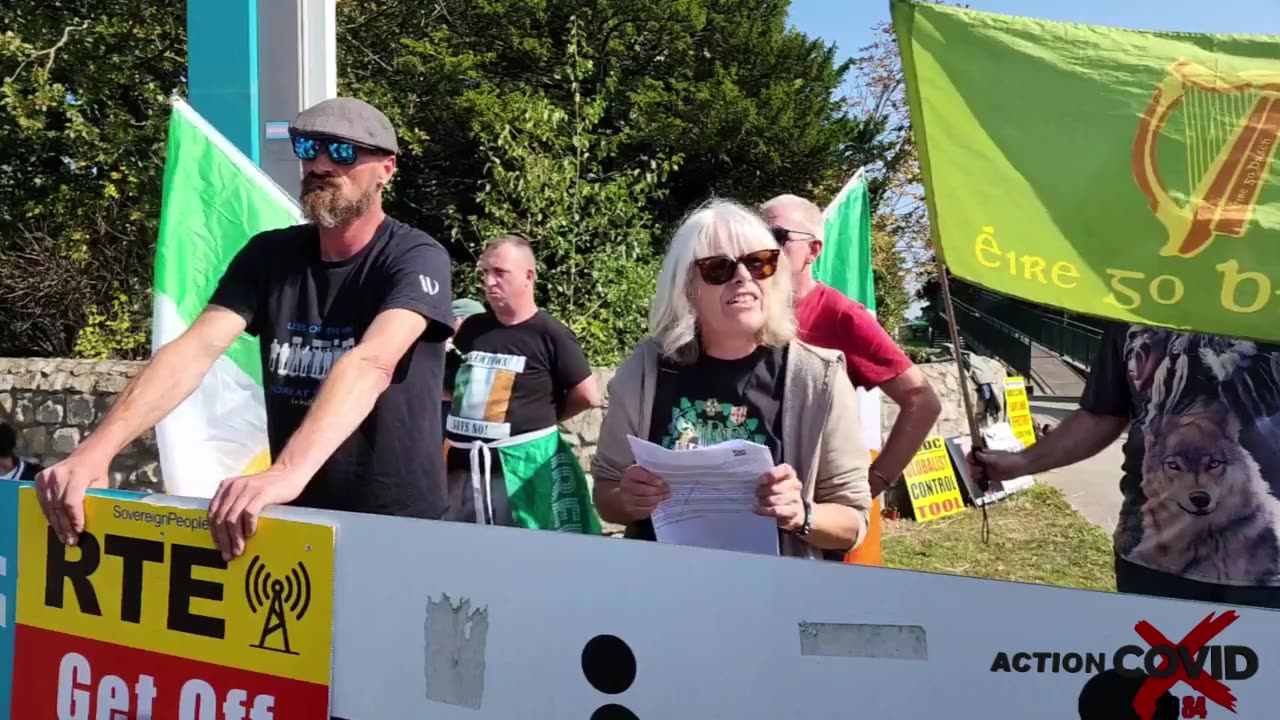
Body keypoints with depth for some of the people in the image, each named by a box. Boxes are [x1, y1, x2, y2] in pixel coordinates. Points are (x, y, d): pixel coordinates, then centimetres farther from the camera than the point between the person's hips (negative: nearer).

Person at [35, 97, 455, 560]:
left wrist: (289, 470, -48)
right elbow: (196, 349, -12)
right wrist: (99, 447, -27)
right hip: (296, 517, 4)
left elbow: (370, 364, -32)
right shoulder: (269, 254, 2)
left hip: (396, 523, -4)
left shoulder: (416, 258, -14)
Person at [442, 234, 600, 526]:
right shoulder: (472, 328, 10)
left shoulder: (550, 335, -8)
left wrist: (543, 419, 6)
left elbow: (587, 396, -4)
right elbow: (449, 386, 26)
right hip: (461, 469, 6)